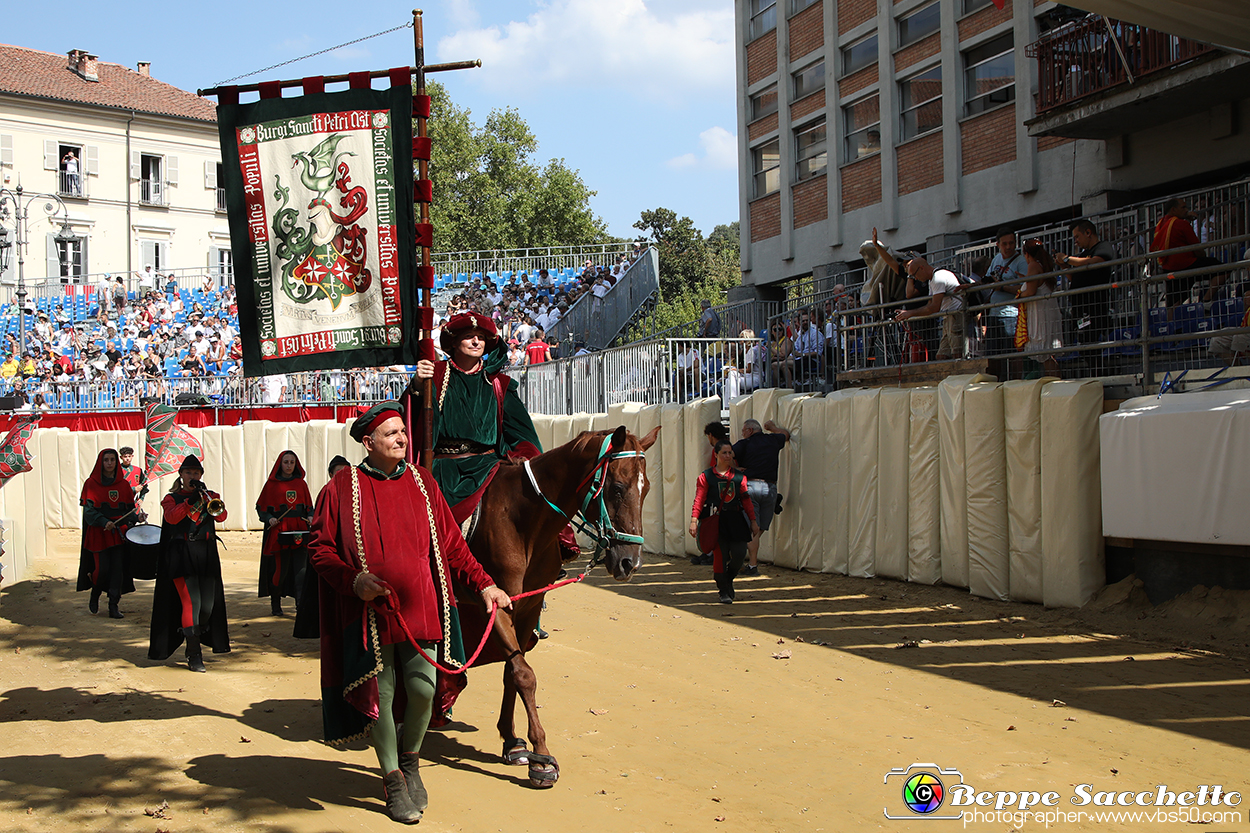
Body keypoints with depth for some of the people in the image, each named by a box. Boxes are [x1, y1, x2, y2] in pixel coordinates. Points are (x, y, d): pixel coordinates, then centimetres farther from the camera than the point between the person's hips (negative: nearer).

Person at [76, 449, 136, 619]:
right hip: (99, 534, -3)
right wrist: (104, 522, -22)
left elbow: (130, 509, 13)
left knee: (117, 569, -3)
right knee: (102, 569, -7)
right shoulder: (91, 484, -1)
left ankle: (113, 607, 3)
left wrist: (129, 523, -6)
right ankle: (94, 595, 22)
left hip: (118, 533, 3)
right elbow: (88, 509, -8)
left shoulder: (123, 484, 8)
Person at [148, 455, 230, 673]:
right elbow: (171, 517, -12)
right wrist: (190, 501, -24)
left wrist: (207, 499, -21)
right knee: (191, 602, -14)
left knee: (208, 604, 1)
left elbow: (221, 516, -5)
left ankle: (195, 641, 26)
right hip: (182, 554, -3)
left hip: (207, 554, 3)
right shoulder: (171, 498, 10)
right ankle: (194, 655, -10)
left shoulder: (211, 496, 15)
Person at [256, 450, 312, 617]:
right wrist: (269, 518, -12)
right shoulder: (271, 484, 6)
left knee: (301, 569, -9)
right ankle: (275, 603, 17)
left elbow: (309, 506, 17)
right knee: (280, 568, -2)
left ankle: (301, 605, -8)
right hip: (279, 531, -2)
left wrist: (310, 517, -3)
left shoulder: (301, 484, 13)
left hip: (300, 531, 2)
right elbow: (261, 507, 6)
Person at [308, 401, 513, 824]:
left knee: (423, 688, -2)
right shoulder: (342, 488, -1)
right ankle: (393, 780, 24)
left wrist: (483, 583, 8)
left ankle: (410, 761, 28)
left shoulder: (423, 483, 9)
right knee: (379, 695, 4)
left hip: (420, 607, 2)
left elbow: (451, 543, 13)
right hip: (369, 611, -2)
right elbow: (320, 548, 1)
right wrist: (352, 580, -15)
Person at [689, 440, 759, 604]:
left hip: (735, 520, 3)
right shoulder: (706, 476, 1)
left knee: (739, 554, -6)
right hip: (716, 521, -3)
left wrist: (753, 521, 11)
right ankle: (724, 592, 10)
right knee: (720, 555, -6)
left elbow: (746, 500, 13)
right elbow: (699, 499, -3)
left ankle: (728, 580, 24)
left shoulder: (739, 476, 11)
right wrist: (694, 520, -13)